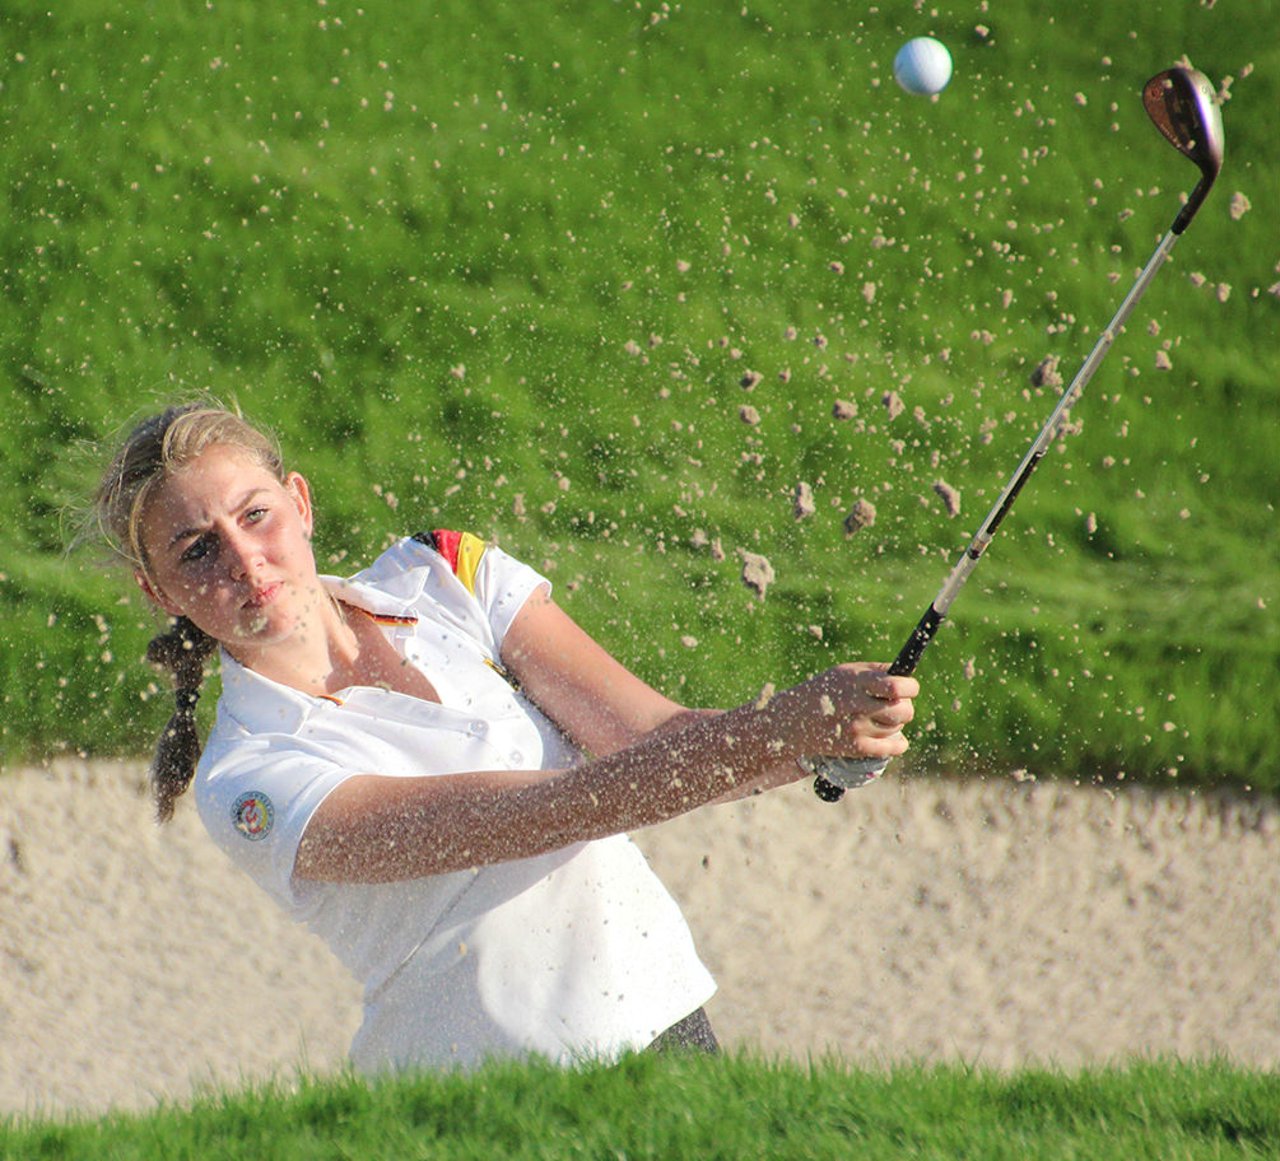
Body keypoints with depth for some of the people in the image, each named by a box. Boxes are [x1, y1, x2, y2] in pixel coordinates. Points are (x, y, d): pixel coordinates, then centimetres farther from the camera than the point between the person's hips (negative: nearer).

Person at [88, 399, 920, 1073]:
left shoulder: (453, 576, 2)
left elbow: (656, 735, -9)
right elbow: (550, 810, -23)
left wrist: (826, 736, -28)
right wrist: (787, 730, -32)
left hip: (668, 1021, 3)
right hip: (487, 1105, -3)